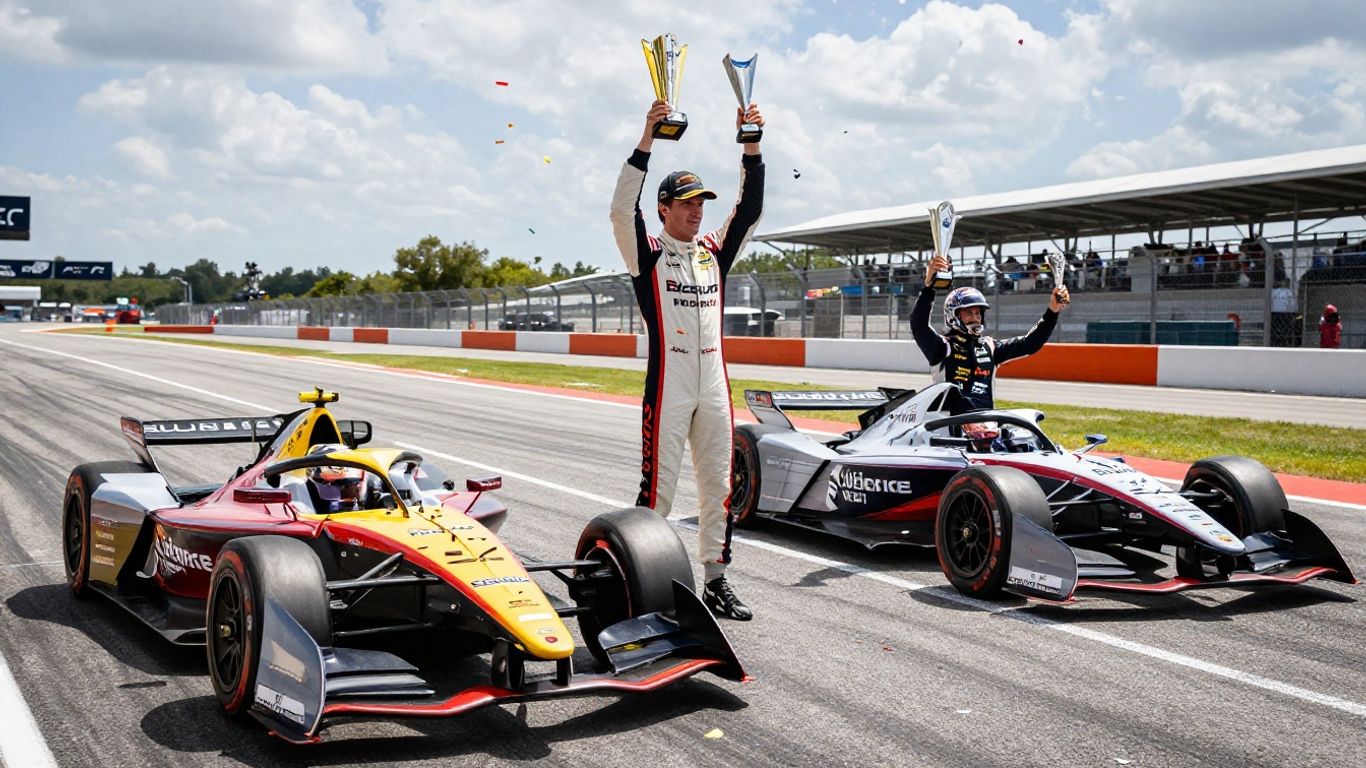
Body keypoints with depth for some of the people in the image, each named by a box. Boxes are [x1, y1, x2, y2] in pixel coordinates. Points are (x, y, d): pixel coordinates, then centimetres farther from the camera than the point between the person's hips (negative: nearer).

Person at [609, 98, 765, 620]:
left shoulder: (715, 252, 14)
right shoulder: (647, 255, 0)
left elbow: (751, 208, 7)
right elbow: (622, 210, -15)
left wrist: (751, 147, -5)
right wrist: (647, 140, -21)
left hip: (714, 387, 5)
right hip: (667, 387, -5)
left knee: (718, 485, 8)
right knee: (658, 485, -4)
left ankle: (715, 581, 16)